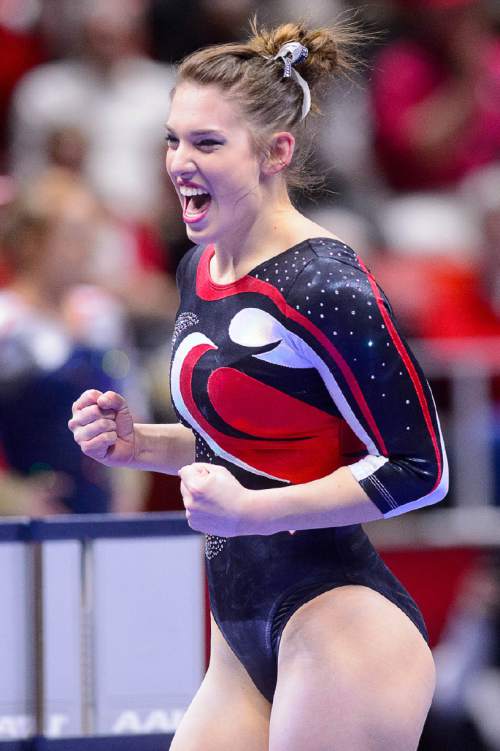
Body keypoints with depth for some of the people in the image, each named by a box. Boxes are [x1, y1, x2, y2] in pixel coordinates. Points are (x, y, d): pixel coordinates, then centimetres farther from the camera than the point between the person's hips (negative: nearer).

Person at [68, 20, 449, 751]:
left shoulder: (324, 286, -15)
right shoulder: (200, 270, 10)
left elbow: (420, 468, -15)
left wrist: (251, 510, -21)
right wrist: (136, 444, 6)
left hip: (343, 630, -9)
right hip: (246, 641, 9)